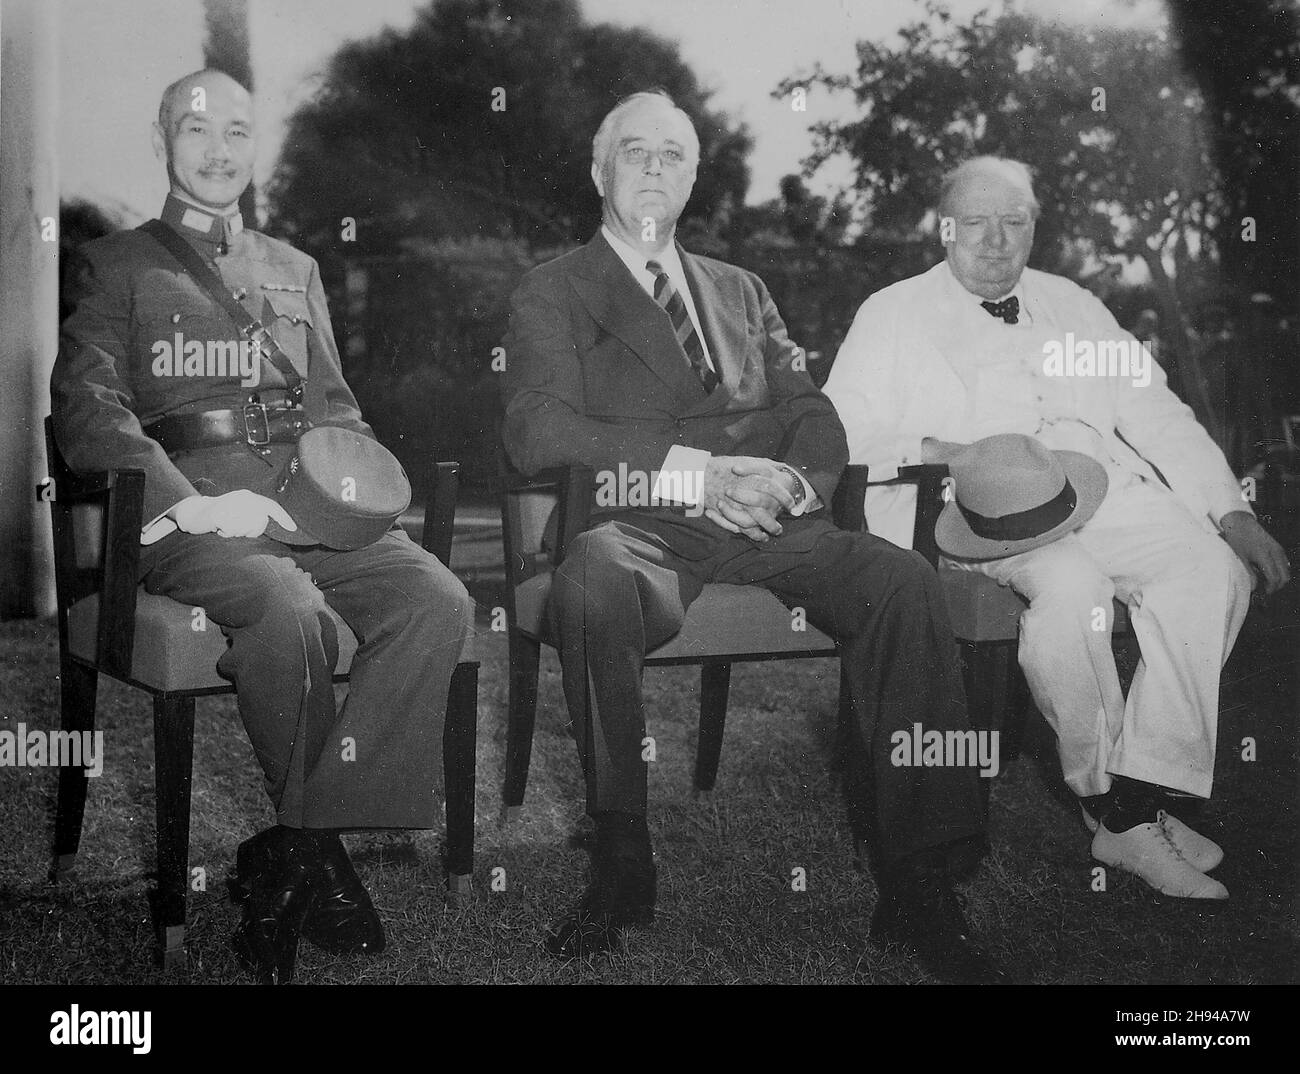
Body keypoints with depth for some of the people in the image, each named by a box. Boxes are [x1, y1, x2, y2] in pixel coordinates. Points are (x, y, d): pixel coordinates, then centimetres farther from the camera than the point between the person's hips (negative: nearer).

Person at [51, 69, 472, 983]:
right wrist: (191, 502, -16)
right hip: (190, 521, -4)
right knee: (293, 613, -37)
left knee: (439, 600, -26)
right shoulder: (117, 265, 13)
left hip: (306, 509, 4)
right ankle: (315, 852, -14)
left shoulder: (295, 271, 27)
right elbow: (87, 410, -1)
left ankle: (283, 866, -24)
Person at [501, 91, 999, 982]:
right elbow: (538, 431, -4)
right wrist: (696, 471, -14)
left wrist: (789, 485, -7)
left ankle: (920, 884, -21)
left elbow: (816, 422, 18)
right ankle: (622, 867, -22)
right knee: (592, 583, -39)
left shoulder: (742, 292, 28)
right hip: (641, 532, -3)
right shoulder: (552, 294, 15)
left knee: (902, 580, -25)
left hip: (763, 527, 4)